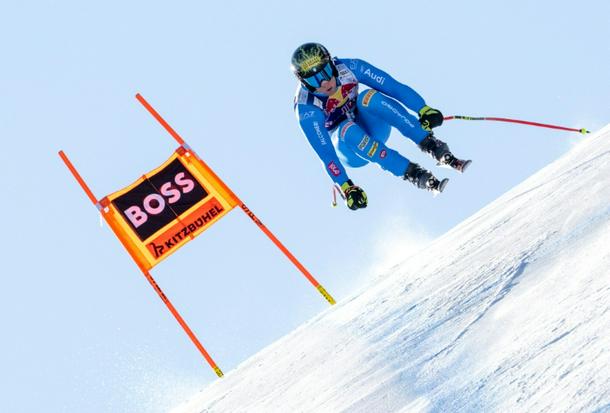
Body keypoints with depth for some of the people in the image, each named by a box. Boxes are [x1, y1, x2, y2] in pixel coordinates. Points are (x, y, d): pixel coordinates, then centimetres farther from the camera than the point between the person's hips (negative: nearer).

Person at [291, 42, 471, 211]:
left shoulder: (348, 67, -18)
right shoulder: (306, 108, -25)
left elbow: (394, 87, -20)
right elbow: (325, 152, -29)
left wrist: (424, 109, -31)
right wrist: (346, 188, -36)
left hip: (373, 129, 2)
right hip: (349, 151, -2)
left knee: (369, 96, -30)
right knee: (348, 129, -37)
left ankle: (435, 148, -34)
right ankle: (415, 174, -39)